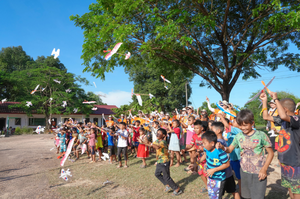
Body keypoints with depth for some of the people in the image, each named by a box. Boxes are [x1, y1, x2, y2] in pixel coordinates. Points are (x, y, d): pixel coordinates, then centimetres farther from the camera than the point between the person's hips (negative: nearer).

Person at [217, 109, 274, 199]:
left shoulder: (261, 135, -11)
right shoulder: (239, 136, -1)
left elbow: (270, 153, -5)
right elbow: (229, 149, 6)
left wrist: (264, 169, -12)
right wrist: (222, 147, -16)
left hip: (258, 173, -4)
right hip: (244, 172, 4)